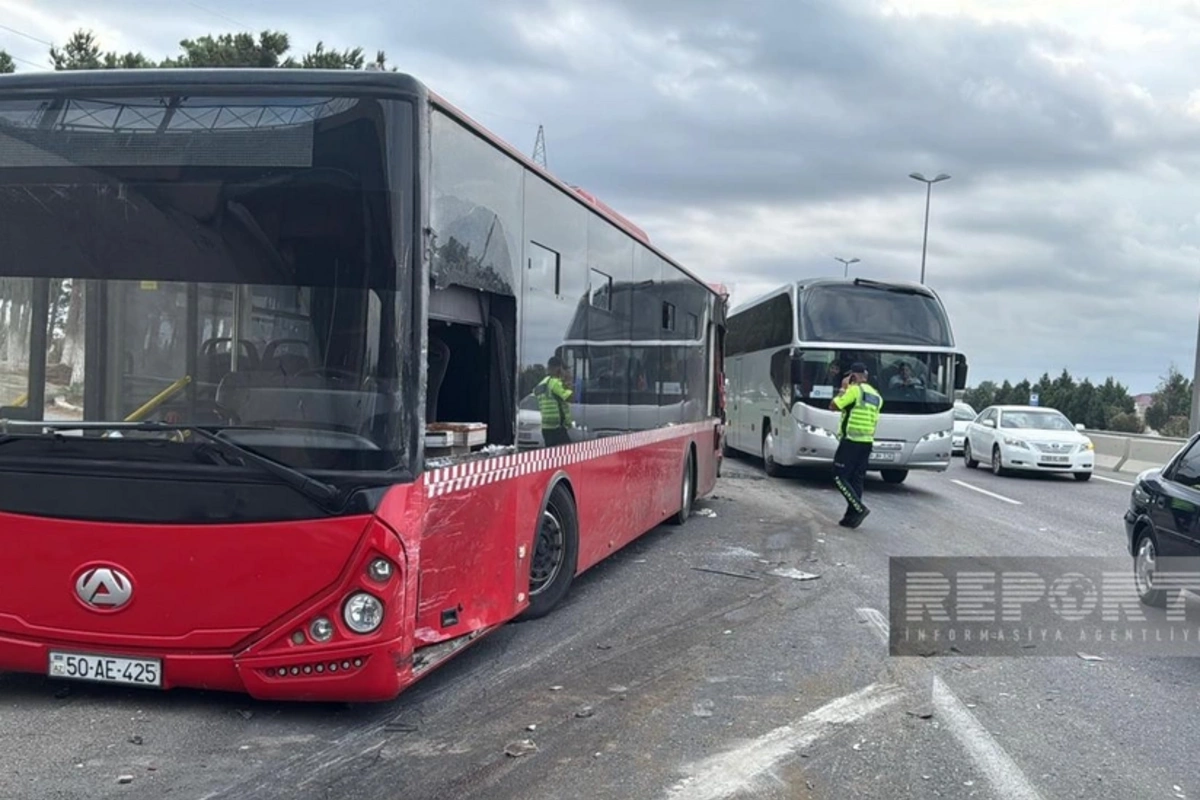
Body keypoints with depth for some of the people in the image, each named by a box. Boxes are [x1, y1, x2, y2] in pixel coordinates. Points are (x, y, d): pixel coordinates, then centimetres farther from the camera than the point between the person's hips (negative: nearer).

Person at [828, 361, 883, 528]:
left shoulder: (854, 390, -10)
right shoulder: (876, 396, 16)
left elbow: (834, 406, -9)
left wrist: (843, 388, 1)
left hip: (850, 441, -8)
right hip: (867, 442, 8)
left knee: (840, 477, -3)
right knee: (857, 480, 9)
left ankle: (859, 508, -15)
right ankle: (852, 516, 9)